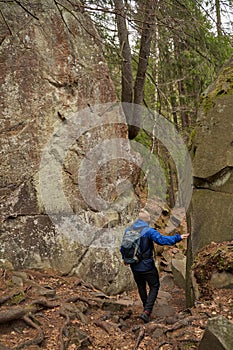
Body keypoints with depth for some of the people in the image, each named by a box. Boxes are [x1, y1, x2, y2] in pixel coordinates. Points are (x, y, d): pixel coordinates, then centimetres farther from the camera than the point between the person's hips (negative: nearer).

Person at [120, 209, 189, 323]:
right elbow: (162, 240, -27)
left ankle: (146, 308, 42)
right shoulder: (148, 231, -17)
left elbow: (123, 248, 8)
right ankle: (146, 312, -2)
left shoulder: (129, 230, 0)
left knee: (141, 287, 24)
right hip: (147, 266, -5)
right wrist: (178, 237, -19)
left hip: (134, 266, 5)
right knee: (154, 286, 10)